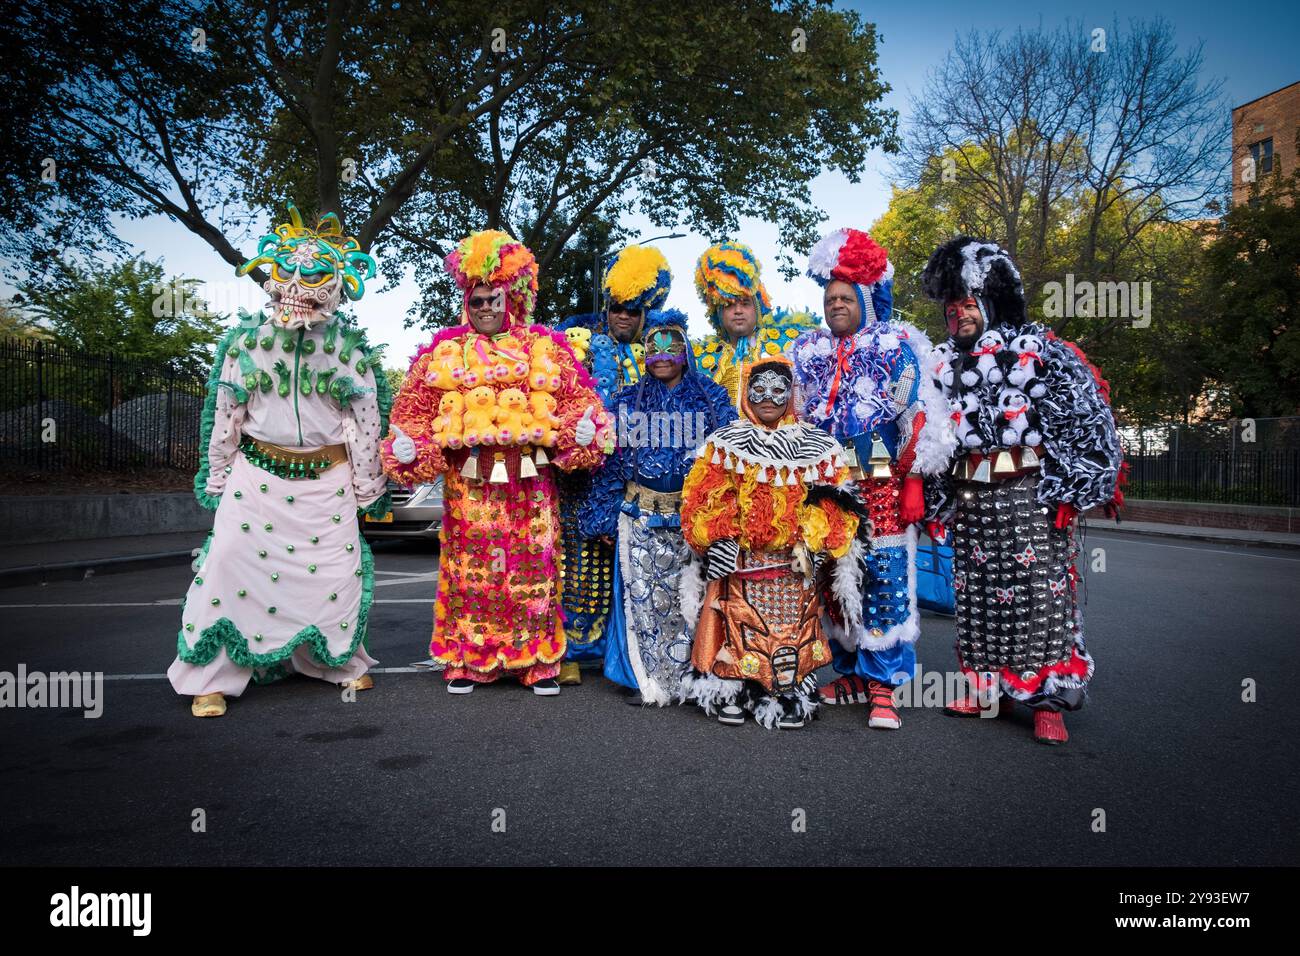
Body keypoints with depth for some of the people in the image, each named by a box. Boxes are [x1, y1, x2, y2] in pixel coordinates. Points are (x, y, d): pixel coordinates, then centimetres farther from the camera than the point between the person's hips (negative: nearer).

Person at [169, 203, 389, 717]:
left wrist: (368, 485, 3)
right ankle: (212, 678, 7)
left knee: (333, 571, 5)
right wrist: (217, 476, 7)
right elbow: (226, 413, 6)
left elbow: (366, 418, 2)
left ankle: (339, 660, 27)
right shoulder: (246, 341, 1)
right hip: (258, 473, 0)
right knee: (233, 564, -5)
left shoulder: (349, 347, -1)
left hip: (327, 478, 0)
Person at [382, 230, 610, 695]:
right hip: (469, 478, 0)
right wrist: (408, 448, -5)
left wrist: (584, 428, -10)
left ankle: (539, 660, 15)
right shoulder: (445, 349, 9)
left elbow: (576, 398, 8)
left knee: (534, 568, 4)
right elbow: (415, 408, 10)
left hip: (530, 480, 0)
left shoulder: (545, 347, 9)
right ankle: (466, 660, 16)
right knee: (469, 568, 3)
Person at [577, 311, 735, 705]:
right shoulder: (628, 401, 9)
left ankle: (687, 679, 14)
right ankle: (648, 681, 10)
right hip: (640, 516, 1)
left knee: (688, 596, -1)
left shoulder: (712, 400, 6)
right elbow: (610, 459, 9)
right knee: (642, 597, -1)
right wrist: (604, 516, 4)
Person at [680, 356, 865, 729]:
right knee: (740, 627, 1)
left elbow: (833, 500, 5)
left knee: (792, 627, 1)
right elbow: (706, 498, 1)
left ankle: (789, 697, 14)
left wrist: (813, 542, -5)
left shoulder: (818, 446, 6)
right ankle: (732, 693, 15)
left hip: (793, 560, 1)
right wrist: (718, 540, -8)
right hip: (740, 558, 0)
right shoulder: (725, 443, 5)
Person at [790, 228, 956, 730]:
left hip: (881, 486, -4)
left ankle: (883, 686, 2)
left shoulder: (895, 347, 3)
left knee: (885, 580, -5)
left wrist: (913, 483, -12)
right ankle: (851, 674, 20)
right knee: (836, 580, 8)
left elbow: (919, 417, -5)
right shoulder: (807, 352, 15)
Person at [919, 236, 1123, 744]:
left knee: (1039, 594, -3)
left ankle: (1048, 702, 6)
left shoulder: (1041, 350, -1)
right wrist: (936, 502, 14)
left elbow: (1085, 419, -6)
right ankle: (986, 688, 22)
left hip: (1030, 495, -5)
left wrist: (1069, 491, -12)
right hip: (969, 498, 5)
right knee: (976, 595, 9)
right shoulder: (944, 365, 14)